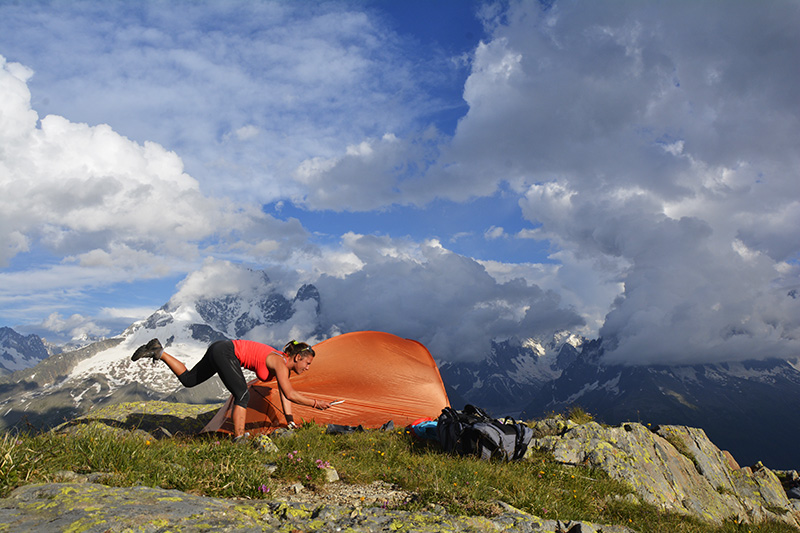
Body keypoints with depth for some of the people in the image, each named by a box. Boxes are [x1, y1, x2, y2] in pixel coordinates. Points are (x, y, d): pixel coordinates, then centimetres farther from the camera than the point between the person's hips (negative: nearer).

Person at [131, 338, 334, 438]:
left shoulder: (284, 366, 9)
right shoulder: (280, 363, -16)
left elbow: (285, 397, 13)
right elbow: (290, 394, -21)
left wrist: (291, 422, 12)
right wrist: (315, 403, -14)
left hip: (221, 349, 10)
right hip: (225, 351, -10)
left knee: (188, 379, 19)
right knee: (242, 395, -18)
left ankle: (158, 352, 22)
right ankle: (239, 439, -17)